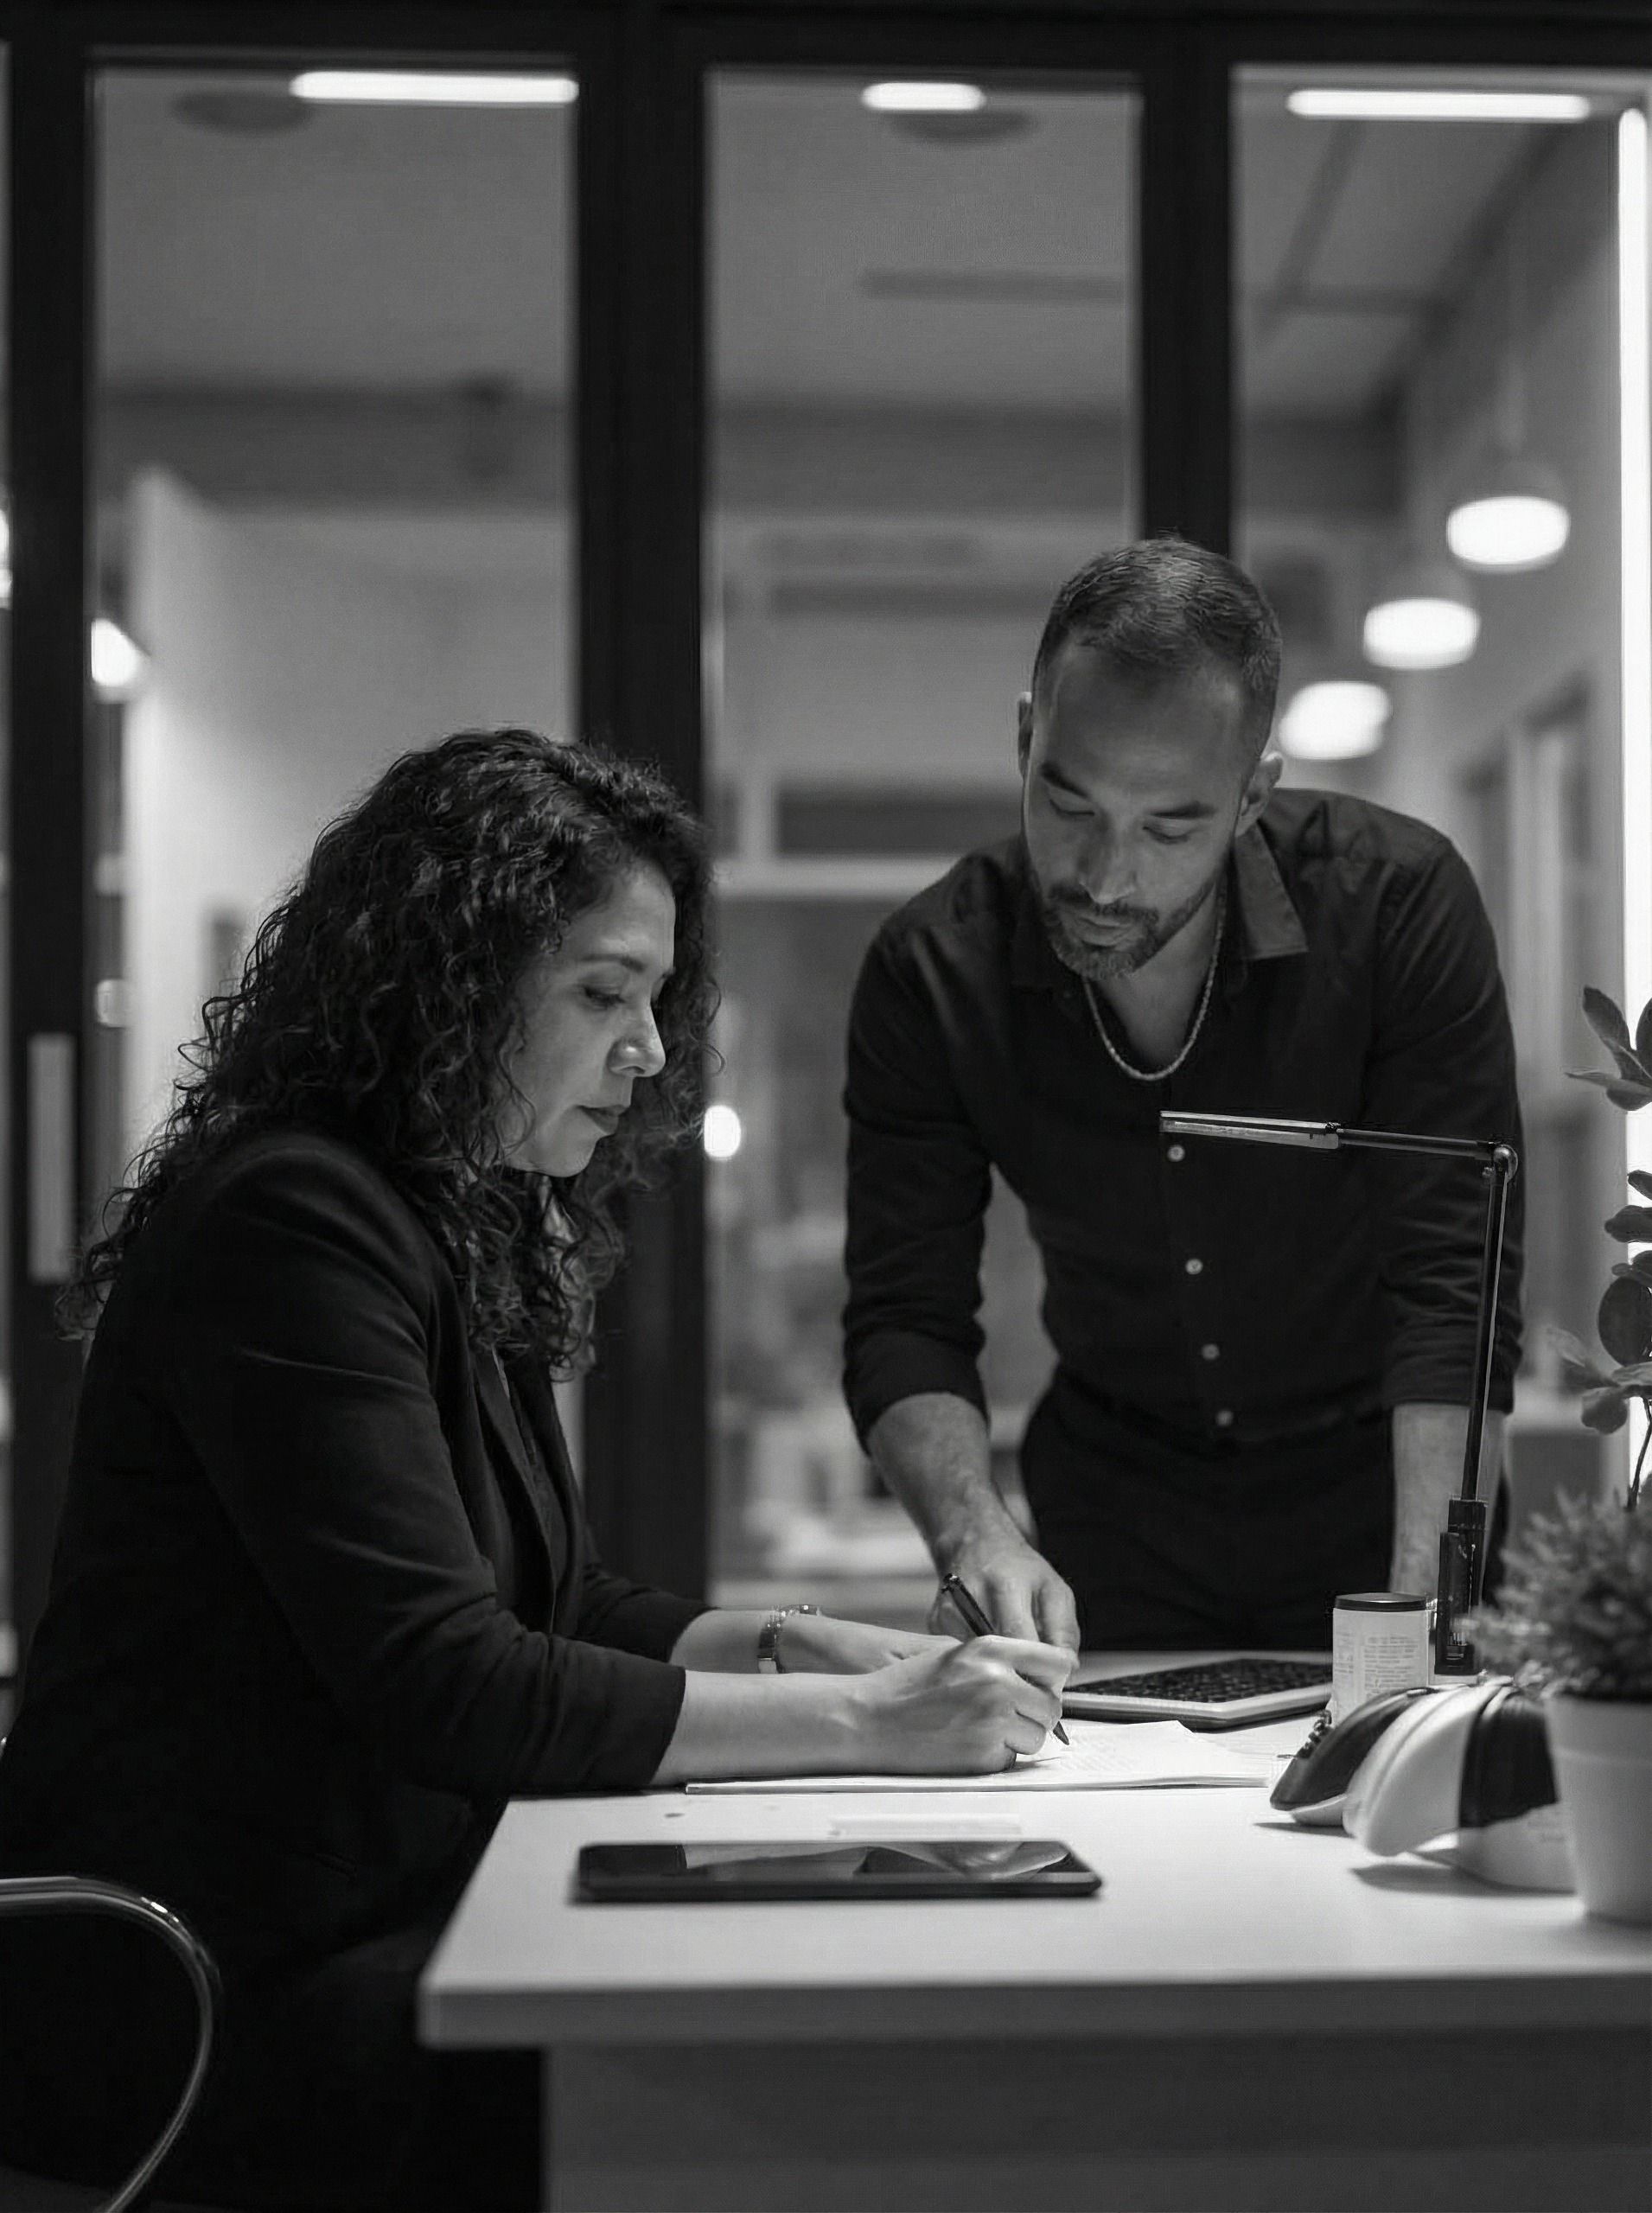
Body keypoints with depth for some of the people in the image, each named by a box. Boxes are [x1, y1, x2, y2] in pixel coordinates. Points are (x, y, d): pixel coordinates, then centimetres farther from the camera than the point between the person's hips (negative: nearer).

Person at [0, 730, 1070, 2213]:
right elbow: (443, 1688, -22)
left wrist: (790, 1645, 1)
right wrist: (860, 1721, -19)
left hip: (386, 1915, 9)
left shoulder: (483, 1229, 13)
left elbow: (550, 1609, 19)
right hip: (207, 1993, -9)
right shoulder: (290, 1224, -17)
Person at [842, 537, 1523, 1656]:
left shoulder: (1402, 902, -19)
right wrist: (978, 1534, -29)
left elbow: (1452, 1291, -21)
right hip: (1115, 1499, 2)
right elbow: (905, 1323, -10)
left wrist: (1420, 1618, -31)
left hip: (1375, 1484, -2)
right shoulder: (931, 969, -12)